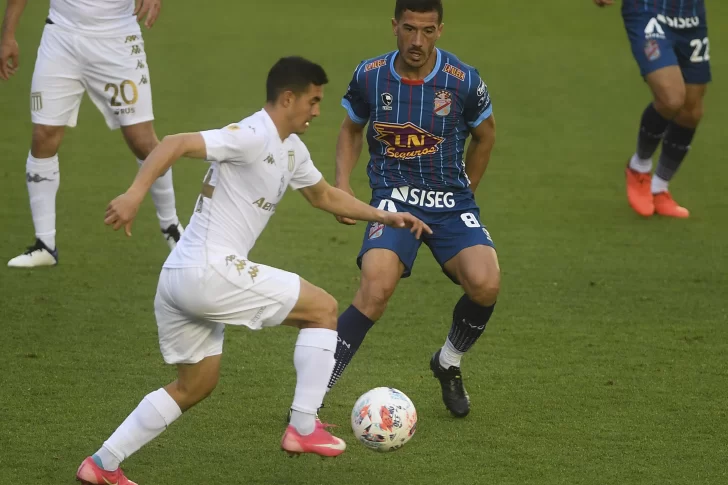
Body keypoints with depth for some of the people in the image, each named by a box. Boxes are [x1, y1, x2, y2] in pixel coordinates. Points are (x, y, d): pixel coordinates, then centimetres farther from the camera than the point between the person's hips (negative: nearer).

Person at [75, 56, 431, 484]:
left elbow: (325, 196, 35)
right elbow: (176, 144, -24)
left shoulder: (291, 150, 18)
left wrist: (384, 217, 28)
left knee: (196, 386, 20)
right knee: (324, 308, 0)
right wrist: (135, 194, -37)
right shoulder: (253, 138, -13)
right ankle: (303, 429, 0)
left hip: (180, 280, 10)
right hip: (210, 272, -10)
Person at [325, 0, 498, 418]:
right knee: (377, 287, -28)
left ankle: (449, 364, 8)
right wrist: (342, 184, 3)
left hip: (451, 200, 1)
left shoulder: (463, 81, -8)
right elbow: (352, 129, 16)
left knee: (485, 283, -25)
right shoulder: (370, 77, -4)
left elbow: (485, 134, 12)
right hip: (394, 199, -1)